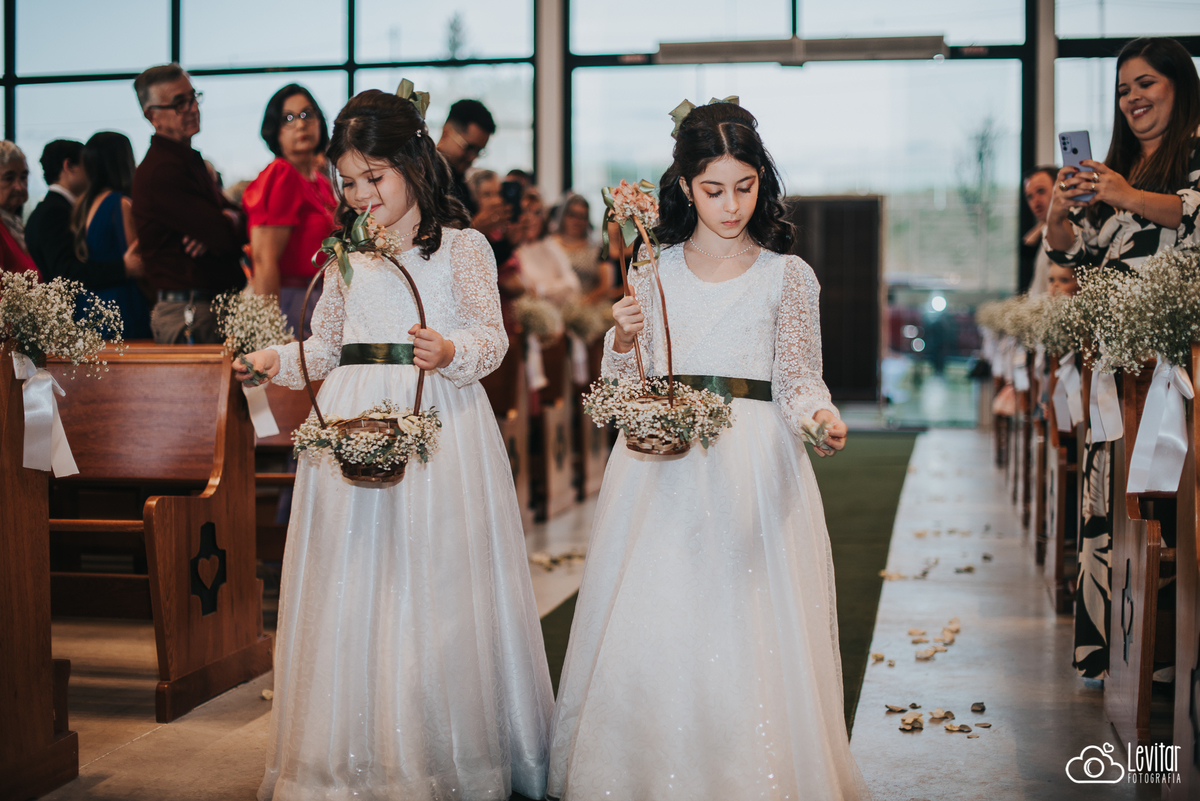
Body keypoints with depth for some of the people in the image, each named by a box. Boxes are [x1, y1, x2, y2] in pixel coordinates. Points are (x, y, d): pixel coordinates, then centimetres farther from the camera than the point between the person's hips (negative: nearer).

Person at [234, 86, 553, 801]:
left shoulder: (462, 246, 1)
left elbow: (491, 336, -6)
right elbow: (327, 346, 19)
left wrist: (450, 351, -25)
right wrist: (280, 359, 0)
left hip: (438, 423, -4)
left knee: (435, 591, -1)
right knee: (351, 593, 4)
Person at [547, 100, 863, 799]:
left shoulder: (787, 275, 4)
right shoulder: (653, 271, 8)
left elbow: (799, 376, 1)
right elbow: (624, 383, 10)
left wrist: (820, 412, -19)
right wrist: (623, 338, -11)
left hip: (753, 465, -1)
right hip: (662, 465, 2)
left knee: (752, 629, -4)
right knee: (653, 625, 1)